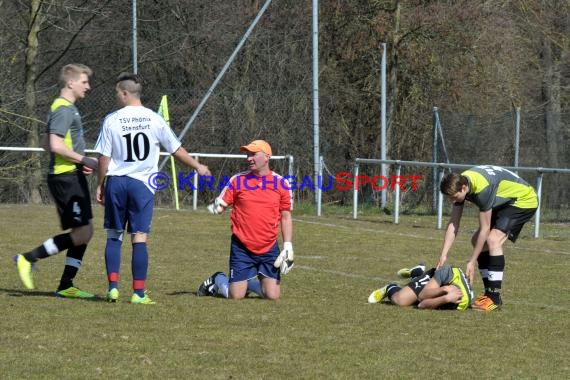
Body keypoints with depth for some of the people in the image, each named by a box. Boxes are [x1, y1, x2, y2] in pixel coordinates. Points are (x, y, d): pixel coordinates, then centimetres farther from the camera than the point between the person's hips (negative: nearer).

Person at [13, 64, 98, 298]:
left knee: (84, 233, 9)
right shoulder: (64, 109, -13)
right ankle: (28, 259, -6)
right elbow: (56, 146, -23)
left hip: (72, 176, 10)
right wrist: (85, 161, -14)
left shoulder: (66, 108, 18)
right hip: (65, 178, -10)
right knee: (82, 233, -11)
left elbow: (47, 145, 24)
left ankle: (65, 286, 11)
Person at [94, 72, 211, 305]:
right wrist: (198, 167, 22)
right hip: (142, 183, 0)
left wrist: (100, 185, 11)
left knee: (114, 236, 10)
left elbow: (104, 157, -1)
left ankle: (113, 286, 4)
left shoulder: (112, 120, -3)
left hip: (116, 181, 0)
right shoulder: (155, 120, -1)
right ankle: (138, 293, -2)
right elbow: (177, 150, 7)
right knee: (139, 238, 0)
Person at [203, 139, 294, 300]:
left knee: (272, 296, -5)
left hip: (269, 249, 1)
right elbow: (221, 204, 4)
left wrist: (288, 246, 0)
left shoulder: (281, 183, 2)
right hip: (242, 249, -1)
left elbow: (286, 217, 6)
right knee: (236, 296, -4)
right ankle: (217, 281, 28)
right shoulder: (237, 180, 1)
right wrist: (215, 207, -20)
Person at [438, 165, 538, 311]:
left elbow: (484, 229, -29)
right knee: (477, 240, 6)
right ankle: (489, 292, 11)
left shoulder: (482, 189, -36)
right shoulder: (459, 183, -11)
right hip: (505, 201, 10)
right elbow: (453, 224, -6)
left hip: (524, 200, -10)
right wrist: (443, 255, -13)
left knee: (493, 240, -24)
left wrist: (472, 263, -24)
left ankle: (494, 298, -22)